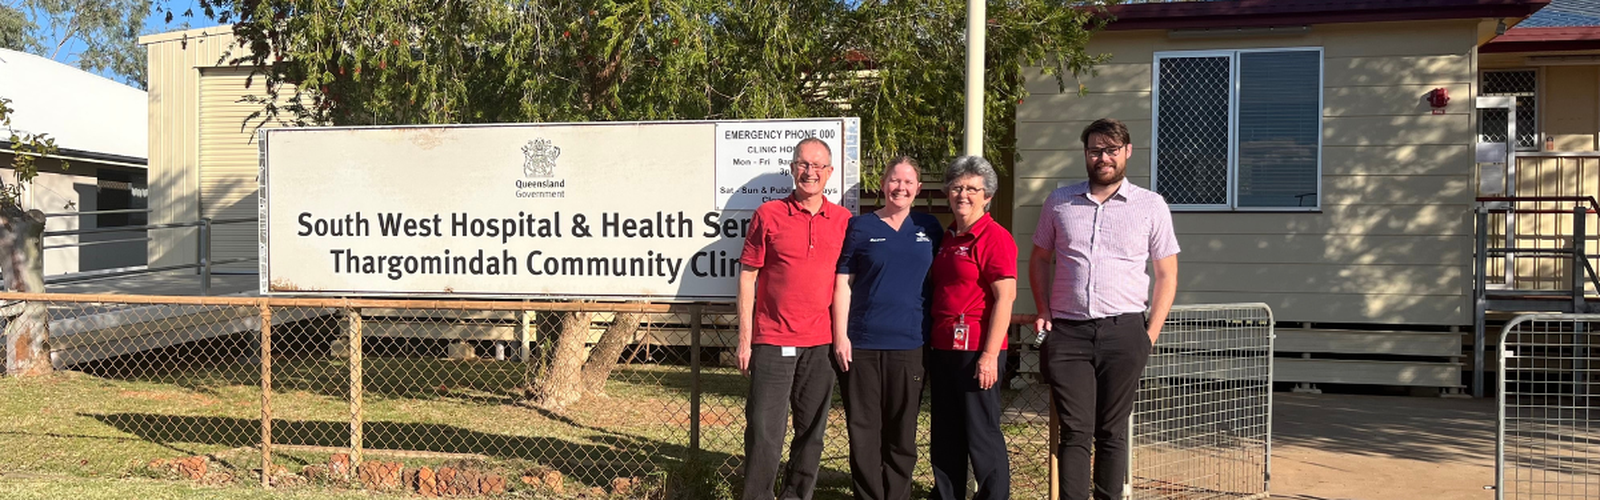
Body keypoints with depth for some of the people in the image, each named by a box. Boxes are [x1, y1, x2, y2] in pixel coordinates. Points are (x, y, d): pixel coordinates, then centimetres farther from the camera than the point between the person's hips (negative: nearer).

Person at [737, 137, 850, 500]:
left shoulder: (843, 220, 7)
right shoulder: (768, 215, 0)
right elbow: (747, 276, 0)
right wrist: (744, 340, -3)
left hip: (822, 343, 3)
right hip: (773, 341, -3)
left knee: (812, 430, 10)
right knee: (764, 431, -3)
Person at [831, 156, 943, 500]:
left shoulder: (929, 228, 10)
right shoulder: (860, 227, 3)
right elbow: (843, 283, 1)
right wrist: (840, 336, -6)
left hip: (910, 343, 2)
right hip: (862, 343, -2)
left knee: (903, 429, 8)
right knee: (864, 427, 3)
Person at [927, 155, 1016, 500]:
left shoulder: (994, 237, -9)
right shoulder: (947, 238, 14)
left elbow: (1005, 298, -15)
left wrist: (990, 355, -20)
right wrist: (932, 345, 13)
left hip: (976, 350, -8)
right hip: (942, 348, 8)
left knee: (981, 433, 0)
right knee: (945, 435, 14)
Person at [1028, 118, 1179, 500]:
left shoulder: (1151, 206, 4)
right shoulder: (1059, 202, 8)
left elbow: (1167, 275, 7)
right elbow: (1039, 259, 17)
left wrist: (1150, 335, -2)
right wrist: (1044, 313, 4)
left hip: (1123, 330, -1)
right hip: (1067, 332, 1)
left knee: (1112, 431, 7)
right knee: (1075, 431, 0)